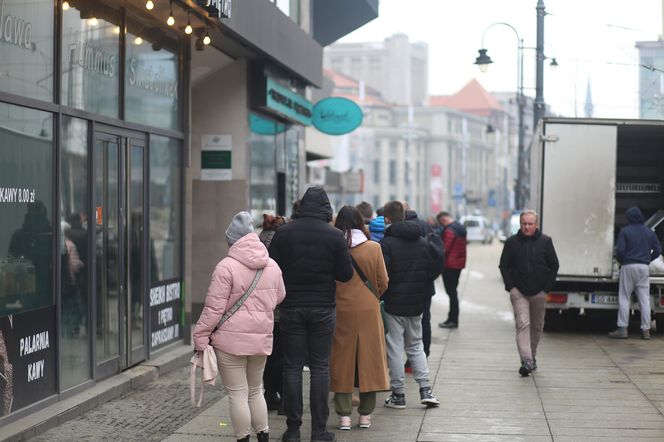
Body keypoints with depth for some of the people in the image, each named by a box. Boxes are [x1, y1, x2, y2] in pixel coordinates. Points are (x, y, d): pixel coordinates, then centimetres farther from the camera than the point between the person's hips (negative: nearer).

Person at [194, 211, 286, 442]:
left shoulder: (226, 267, -13)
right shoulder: (272, 266, 5)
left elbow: (214, 308, -13)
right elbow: (279, 297, 19)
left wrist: (200, 336, -6)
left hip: (231, 340, -6)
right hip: (261, 339, 6)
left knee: (238, 394, 2)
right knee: (256, 391, 20)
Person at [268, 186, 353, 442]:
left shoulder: (283, 233, -3)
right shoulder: (335, 236, -6)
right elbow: (345, 275, -3)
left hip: (291, 308, 1)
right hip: (323, 310, -1)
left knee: (292, 368, 6)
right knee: (320, 368, 4)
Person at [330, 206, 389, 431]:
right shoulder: (373, 248, -5)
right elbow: (383, 283, 0)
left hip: (341, 311, 0)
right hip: (369, 311, 0)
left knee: (342, 361, 6)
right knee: (368, 358, 9)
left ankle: (344, 415, 5)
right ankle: (365, 414, 12)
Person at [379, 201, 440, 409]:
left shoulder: (386, 243, -14)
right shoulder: (423, 242, 6)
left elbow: (383, 275, -18)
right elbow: (434, 269, 7)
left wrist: (382, 296, -3)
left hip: (394, 304, -5)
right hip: (416, 305, 6)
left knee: (395, 348, 3)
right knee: (416, 346, 17)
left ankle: (398, 394, 7)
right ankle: (425, 390, 9)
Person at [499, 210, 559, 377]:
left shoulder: (545, 242, 0)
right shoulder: (511, 242, 0)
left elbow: (554, 266, 6)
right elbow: (503, 265, 6)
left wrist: (547, 287, -1)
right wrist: (510, 286, -4)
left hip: (539, 292, 2)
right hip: (519, 291, -1)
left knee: (537, 326, 12)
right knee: (522, 324, -14)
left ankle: (532, 356, 29)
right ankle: (526, 361, -20)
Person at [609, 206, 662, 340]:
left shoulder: (625, 231, -4)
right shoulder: (649, 232, 8)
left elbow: (620, 250, -10)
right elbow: (658, 250, 8)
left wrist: (621, 261, 8)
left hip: (628, 266, -3)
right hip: (644, 268, 3)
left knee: (624, 298, 1)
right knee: (644, 299, 5)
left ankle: (622, 329, -3)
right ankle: (645, 330, 3)